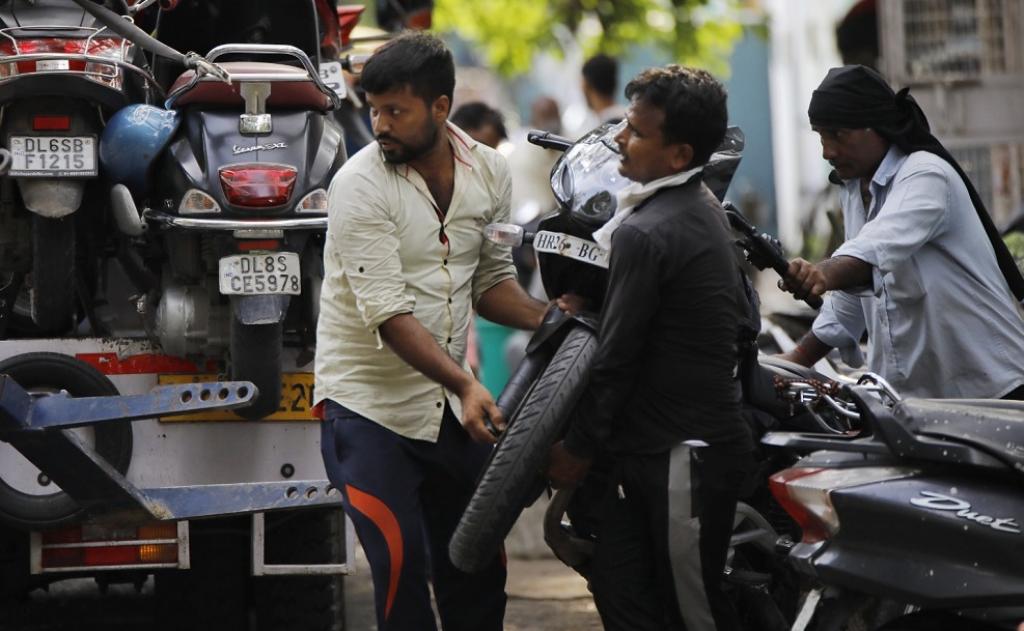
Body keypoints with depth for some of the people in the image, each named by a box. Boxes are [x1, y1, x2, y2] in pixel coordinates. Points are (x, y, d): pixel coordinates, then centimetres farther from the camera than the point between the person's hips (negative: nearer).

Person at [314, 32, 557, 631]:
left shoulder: (489, 171, 1)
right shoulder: (360, 185, -16)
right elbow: (389, 312, -23)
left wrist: (546, 317, -8)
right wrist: (465, 385, -32)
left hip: (452, 402, 5)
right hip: (370, 406, -5)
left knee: (478, 569, 10)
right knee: (403, 570, -12)